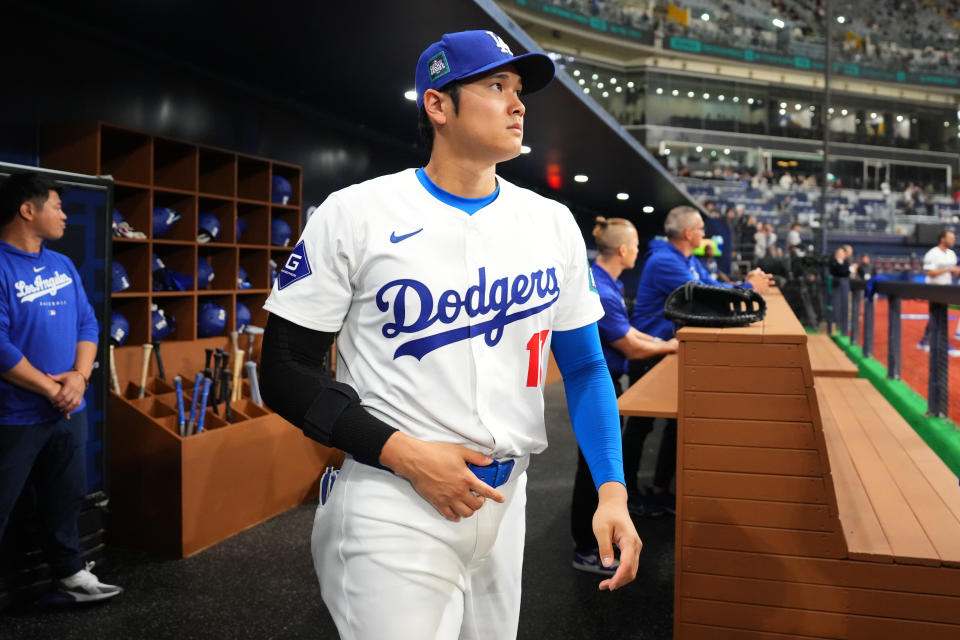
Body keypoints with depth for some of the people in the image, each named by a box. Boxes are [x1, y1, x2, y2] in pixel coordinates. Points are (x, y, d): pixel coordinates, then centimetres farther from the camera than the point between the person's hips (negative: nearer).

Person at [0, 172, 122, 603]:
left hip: (69, 412, 7)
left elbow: (88, 324, 9)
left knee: (66, 498, 18)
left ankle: (69, 576, 33)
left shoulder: (63, 265, 9)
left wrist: (79, 376, -8)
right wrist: (51, 389, -15)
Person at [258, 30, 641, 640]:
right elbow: (287, 368, -6)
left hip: (507, 499, 5)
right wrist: (404, 453, -16)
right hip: (394, 507, -4)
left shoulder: (553, 223, 5)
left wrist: (612, 490, -3)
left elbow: (585, 366, 9)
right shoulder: (355, 215, -8)